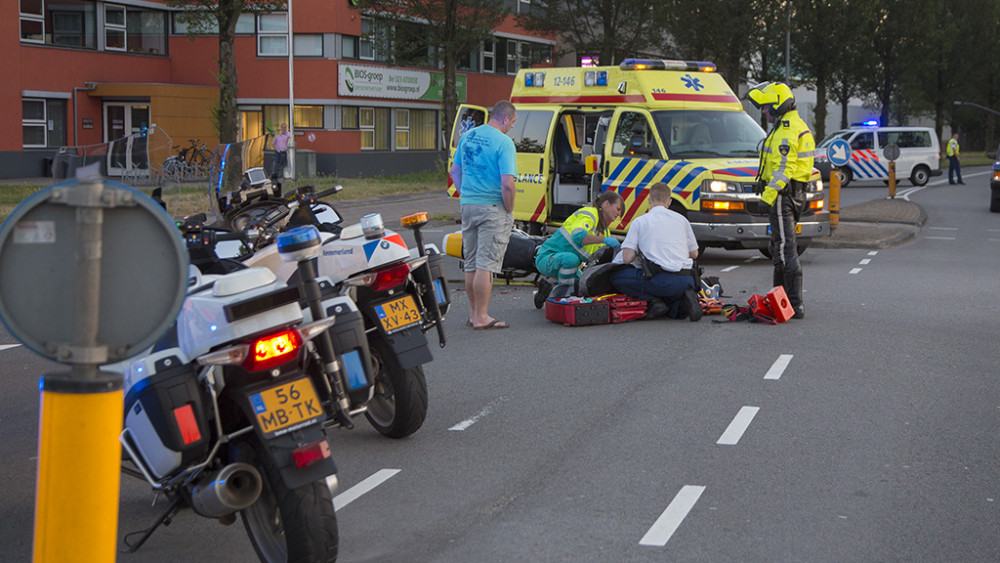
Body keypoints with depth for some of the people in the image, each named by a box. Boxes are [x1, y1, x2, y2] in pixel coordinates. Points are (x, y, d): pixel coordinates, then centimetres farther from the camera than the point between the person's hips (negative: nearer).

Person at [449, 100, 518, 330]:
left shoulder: (467, 136, 9)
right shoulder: (503, 142, -14)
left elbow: (455, 171, 17)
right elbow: (507, 183, -21)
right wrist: (509, 211, -8)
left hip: (468, 206, 7)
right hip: (492, 208, -7)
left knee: (471, 263, 13)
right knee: (486, 264, -4)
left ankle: (473, 313, 22)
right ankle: (481, 317, -2)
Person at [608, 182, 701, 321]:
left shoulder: (639, 221, 5)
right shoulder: (681, 219, 16)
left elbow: (627, 258, -1)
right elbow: (694, 254, 20)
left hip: (661, 280, -5)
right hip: (686, 280, 5)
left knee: (616, 277, 12)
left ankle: (654, 300, -5)